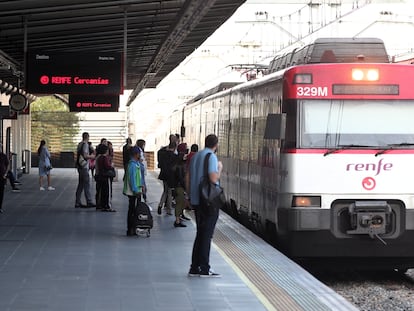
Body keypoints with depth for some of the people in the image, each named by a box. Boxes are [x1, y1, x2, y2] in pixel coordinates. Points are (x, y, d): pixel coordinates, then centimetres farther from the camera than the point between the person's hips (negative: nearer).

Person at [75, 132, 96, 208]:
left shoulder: (80, 144, 14)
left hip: (79, 166, 9)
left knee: (80, 184, 10)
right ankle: (89, 202, -7)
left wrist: (89, 156, 23)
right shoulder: (85, 144, -13)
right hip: (84, 167, -9)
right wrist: (91, 156, -4)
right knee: (87, 184, -7)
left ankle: (77, 202, 11)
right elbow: (85, 155, -21)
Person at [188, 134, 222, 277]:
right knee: (207, 235, -3)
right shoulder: (211, 157, -13)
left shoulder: (195, 156, 12)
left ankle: (194, 267, 13)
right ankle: (204, 269, -1)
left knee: (200, 233, 14)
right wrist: (219, 168, -3)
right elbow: (213, 178, -22)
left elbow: (189, 177, 16)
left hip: (196, 201, 8)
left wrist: (190, 195, 23)